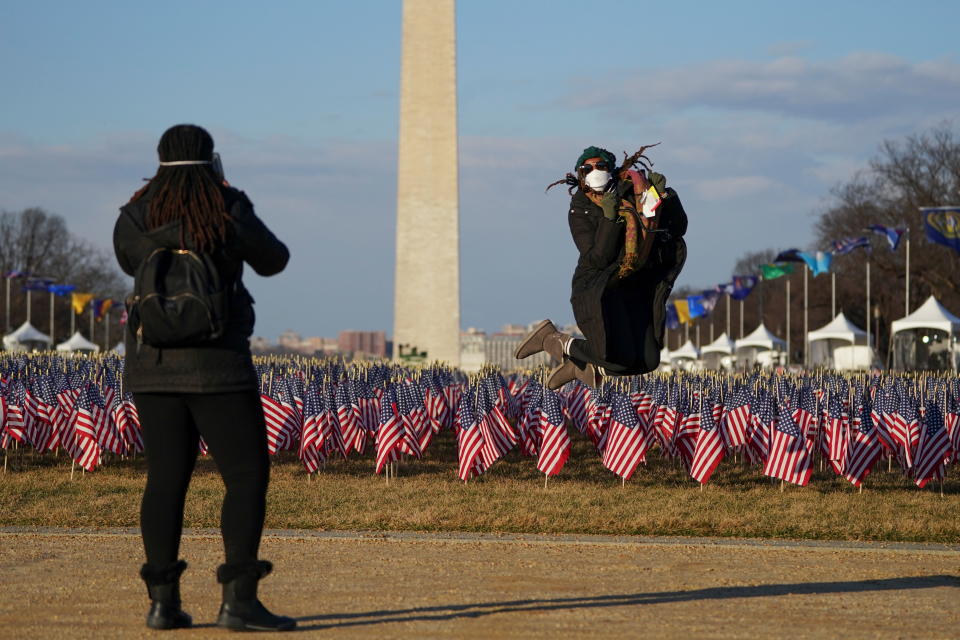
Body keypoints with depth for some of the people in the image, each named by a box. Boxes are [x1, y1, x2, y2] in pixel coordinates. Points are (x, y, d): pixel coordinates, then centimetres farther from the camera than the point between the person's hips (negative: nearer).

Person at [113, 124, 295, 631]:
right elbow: (272, 261, 6)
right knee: (247, 476, -1)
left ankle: (163, 602, 6)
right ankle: (238, 599, -10)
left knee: (166, 480, 10)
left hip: (152, 365, 5)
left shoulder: (135, 218, 1)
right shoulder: (230, 212, -8)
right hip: (216, 365, -5)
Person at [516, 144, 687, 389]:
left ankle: (578, 366, 18)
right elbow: (598, 258, -19)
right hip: (597, 292, -5)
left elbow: (679, 228, 0)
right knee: (621, 357, -22)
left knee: (648, 361, -2)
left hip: (632, 291, 5)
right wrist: (609, 218, -28)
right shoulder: (580, 210, -8)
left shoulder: (633, 195, 2)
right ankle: (553, 340, 1)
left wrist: (666, 195, -15)